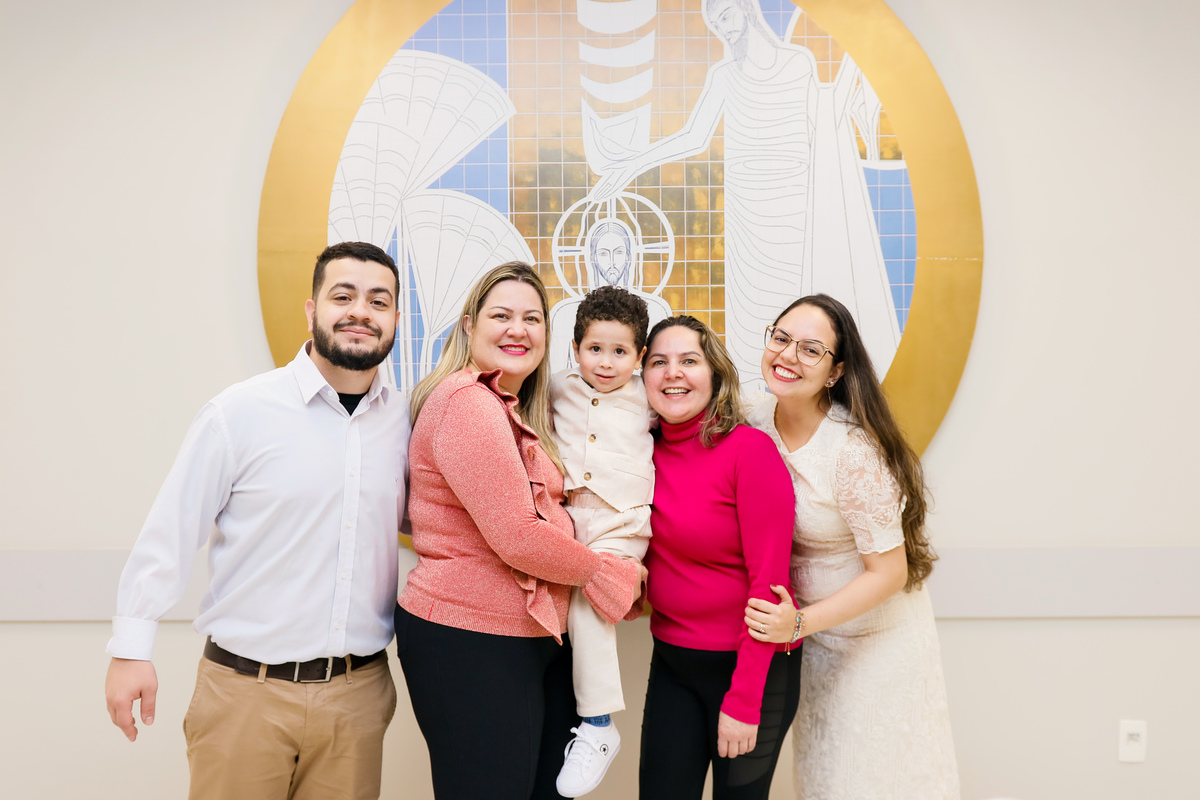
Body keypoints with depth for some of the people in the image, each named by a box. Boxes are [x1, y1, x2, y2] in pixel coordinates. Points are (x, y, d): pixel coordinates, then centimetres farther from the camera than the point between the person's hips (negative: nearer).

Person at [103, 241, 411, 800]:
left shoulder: (405, 420, 2)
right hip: (246, 691, -3)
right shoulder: (242, 411, -9)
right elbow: (171, 530, -5)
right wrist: (131, 647, -5)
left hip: (359, 691, 3)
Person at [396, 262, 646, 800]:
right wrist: (613, 575, -6)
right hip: (471, 643, -9)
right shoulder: (465, 401, -16)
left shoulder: (520, 414, 15)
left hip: (537, 638, 9)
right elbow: (516, 538, -20)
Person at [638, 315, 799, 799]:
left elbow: (768, 581, -17)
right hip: (671, 660, 5)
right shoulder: (647, 451, -1)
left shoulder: (750, 450, -16)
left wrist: (744, 701, -16)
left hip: (749, 664, -4)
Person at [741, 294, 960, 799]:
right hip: (805, 626, 6)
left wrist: (800, 623, -29)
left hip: (875, 636, -5)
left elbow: (889, 573, -23)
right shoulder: (757, 419, -11)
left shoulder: (853, 451, -29)